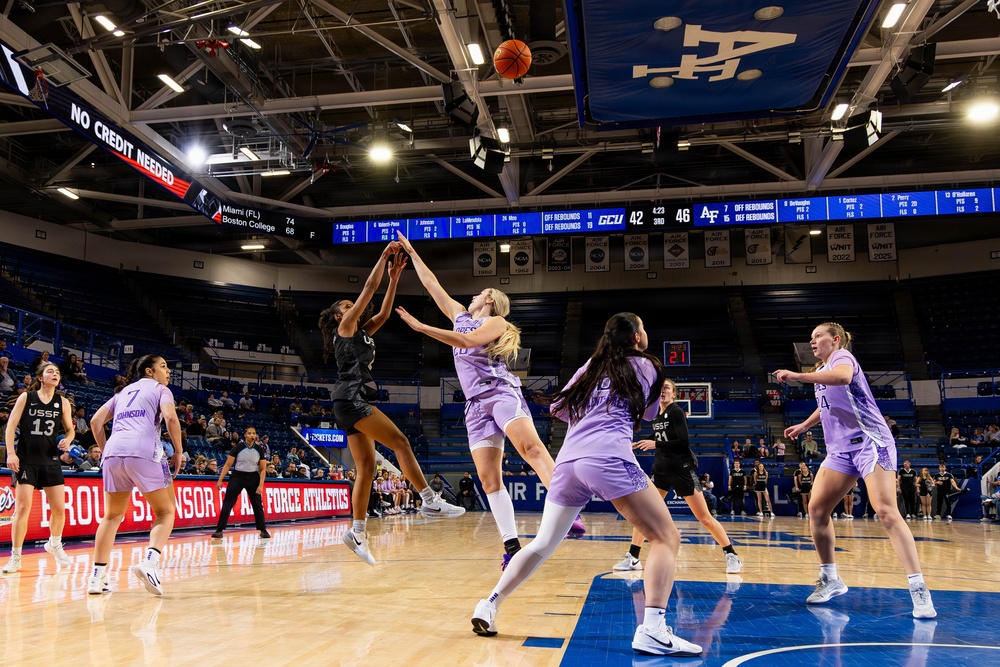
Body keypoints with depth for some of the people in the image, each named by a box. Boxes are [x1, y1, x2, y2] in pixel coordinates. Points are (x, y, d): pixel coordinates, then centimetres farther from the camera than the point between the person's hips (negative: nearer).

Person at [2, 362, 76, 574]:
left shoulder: (63, 402, 6)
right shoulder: (26, 397, -1)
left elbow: (70, 429, 11)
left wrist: (67, 440, -11)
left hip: (50, 460, 3)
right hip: (26, 460, -3)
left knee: (59, 508, 4)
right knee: (22, 508, -8)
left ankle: (54, 545, 30)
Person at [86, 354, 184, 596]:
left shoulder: (123, 391, 29)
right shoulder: (159, 389, 13)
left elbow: (96, 421, 22)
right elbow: (171, 418, -5)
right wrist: (178, 451, 2)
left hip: (114, 452, 5)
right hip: (144, 451, -5)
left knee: (112, 516, 19)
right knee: (165, 512, 6)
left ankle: (97, 577, 12)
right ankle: (149, 562, -17)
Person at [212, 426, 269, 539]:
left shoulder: (259, 449, -3)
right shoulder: (238, 448, -7)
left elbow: (263, 469, 0)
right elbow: (227, 464, -2)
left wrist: (261, 485, -9)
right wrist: (220, 480, -7)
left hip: (253, 478, 1)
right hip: (237, 476, -1)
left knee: (257, 504, 7)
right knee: (227, 503, -8)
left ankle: (263, 531, 19)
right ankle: (219, 530, -3)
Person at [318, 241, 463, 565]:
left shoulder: (361, 332, 25)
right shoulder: (344, 327, 4)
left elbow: (383, 313, 23)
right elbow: (369, 288, 1)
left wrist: (394, 278, 19)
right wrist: (384, 255, 6)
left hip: (353, 404, 9)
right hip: (351, 398, -9)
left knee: (366, 469, 4)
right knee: (400, 442, -14)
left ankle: (357, 532, 4)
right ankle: (430, 501, -17)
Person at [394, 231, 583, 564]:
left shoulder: (497, 322, 8)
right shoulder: (460, 316, 26)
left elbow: (467, 341, -11)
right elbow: (432, 284, 31)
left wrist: (421, 327, -12)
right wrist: (412, 254, 34)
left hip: (500, 391, -6)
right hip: (476, 404, 6)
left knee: (530, 446, -30)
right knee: (488, 477, -7)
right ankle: (512, 545, -9)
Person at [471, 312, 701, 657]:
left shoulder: (591, 366, 25)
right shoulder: (646, 366, 14)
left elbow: (559, 408, 29)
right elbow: (649, 413, 28)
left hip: (568, 459, 6)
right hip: (609, 457, -5)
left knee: (542, 545, 19)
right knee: (666, 537, 0)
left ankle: (489, 605, 18)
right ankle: (652, 629, -16)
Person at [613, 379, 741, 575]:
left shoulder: (676, 412, -12)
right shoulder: (655, 416, 9)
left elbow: (684, 442, -21)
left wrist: (655, 444, -24)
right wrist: (640, 445, 10)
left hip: (683, 469, -6)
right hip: (661, 469, 6)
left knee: (705, 518, -3)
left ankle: (731, 556, 12)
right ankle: (633, 558, 6)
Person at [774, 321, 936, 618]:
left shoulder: (842, 356, -7)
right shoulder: (822, 371, 19)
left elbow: (843, 376, -34)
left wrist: (796, 376, -31)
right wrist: (805, 425, 41)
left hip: (870, 443, -8)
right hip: (841, 450, 9)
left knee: (886, 512, -18)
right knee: (817, 508, 0)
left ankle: (919, 590, -14)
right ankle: (831, 579, 12)